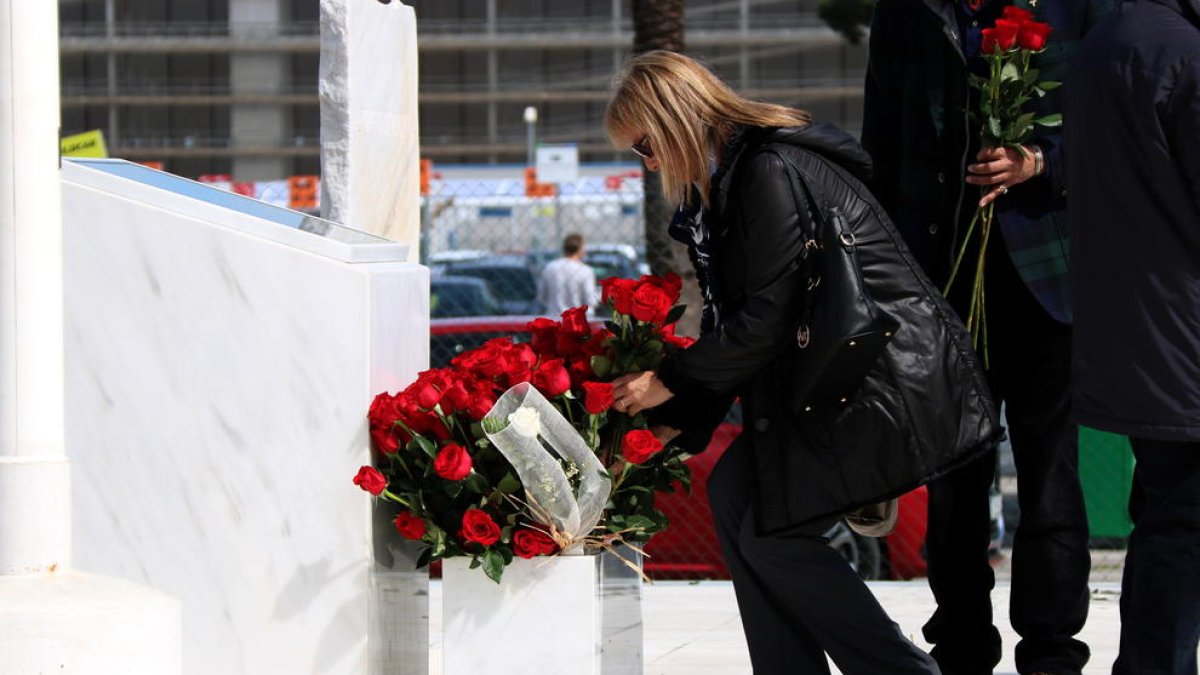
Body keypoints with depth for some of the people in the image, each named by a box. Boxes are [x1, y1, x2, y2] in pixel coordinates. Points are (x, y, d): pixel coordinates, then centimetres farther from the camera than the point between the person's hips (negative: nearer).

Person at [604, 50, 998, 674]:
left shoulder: (772, 172, -16)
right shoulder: (731, 182, 15)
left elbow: (766, 320, -19)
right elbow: (734, 324, 17)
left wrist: (668, 381, -8)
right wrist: (673, 423, 11)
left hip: (885, 380, -10)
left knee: (772, 529, -6)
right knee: (733, 492, 8)